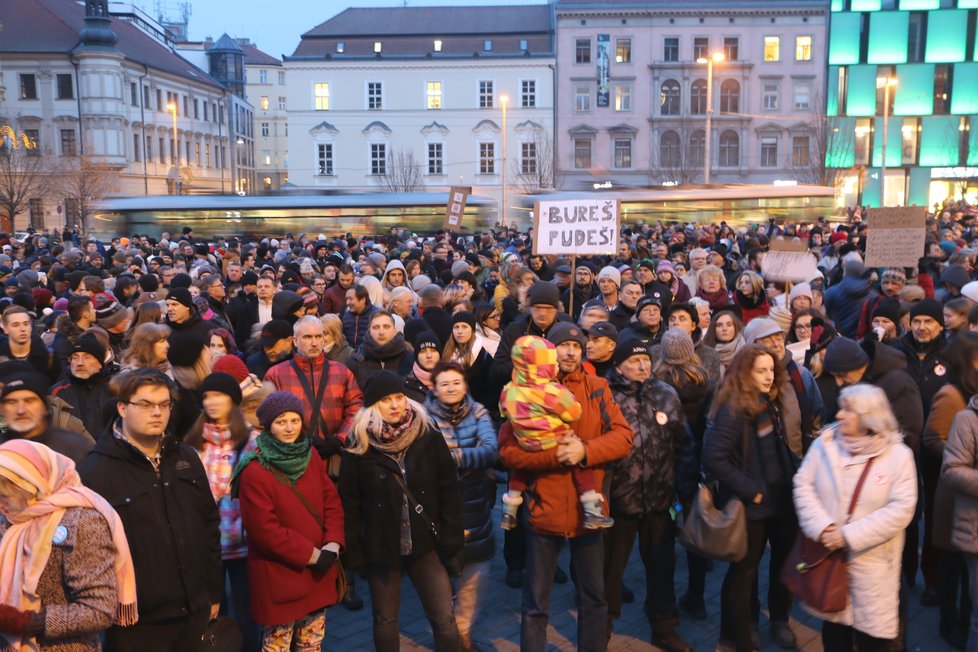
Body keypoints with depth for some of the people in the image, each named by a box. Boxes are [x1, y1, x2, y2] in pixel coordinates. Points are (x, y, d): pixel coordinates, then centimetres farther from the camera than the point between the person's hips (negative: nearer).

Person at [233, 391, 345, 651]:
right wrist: (310, 554, -17)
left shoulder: (310, 457, 5)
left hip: (317, 573, 6)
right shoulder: (254, 472, -17)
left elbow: (332, 502, 5)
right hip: (278, 578, -6)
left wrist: (333, 543, -11)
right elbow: (264, 529, -19)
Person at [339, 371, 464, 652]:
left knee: (444, 620, 1)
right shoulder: (360, 446, -6)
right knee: (385, 621, 14)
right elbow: (349, 503, -2)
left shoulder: (429, 437, -4)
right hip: (381, 546, 0)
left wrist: (451, 543, -5)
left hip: (426, 542, 0)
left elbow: (449, 492, -2)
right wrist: (355, 552, -4)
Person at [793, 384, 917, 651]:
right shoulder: (825, 443, 0)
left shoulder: (898, 454, -9)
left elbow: (901, 509, -15)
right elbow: (803, 484, -1)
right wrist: (822, 526, -16)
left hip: (872, 560, -2)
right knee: (833, 619, 17)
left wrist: (850, 535, -19)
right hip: (828, 553, 3)